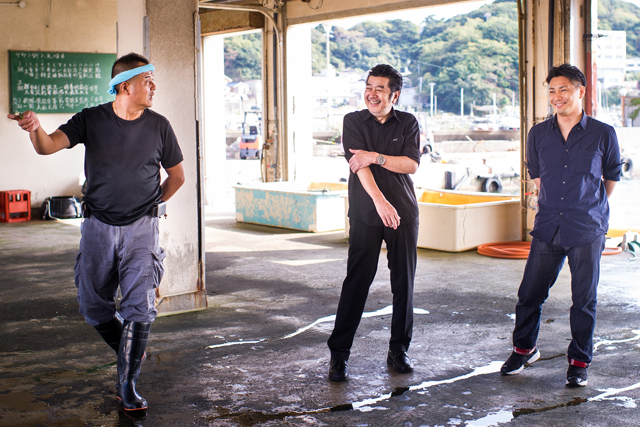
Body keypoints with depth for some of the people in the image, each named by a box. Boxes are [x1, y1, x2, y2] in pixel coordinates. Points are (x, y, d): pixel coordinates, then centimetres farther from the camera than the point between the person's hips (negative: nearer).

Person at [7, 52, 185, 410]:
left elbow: (177, 175, 13)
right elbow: (49, 146, -16)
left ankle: (128, 384, 0)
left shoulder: (158, 126, -1)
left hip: (141, 227, -1)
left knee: (140, 306, -11)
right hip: (98, 225, 1)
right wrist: (35, 128, -37)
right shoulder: (91, 120, -3)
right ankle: (129, 353, 34)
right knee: (94, 306, 8)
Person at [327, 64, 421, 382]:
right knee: (357, 281, -5)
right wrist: (380, 201, -22)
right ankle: (338, 354, 1)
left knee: (404, 282, 4)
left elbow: (411, 164, -5)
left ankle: (398, 350, 17)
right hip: (366, 213, -2)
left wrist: (375, 156, -16)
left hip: (404, 212, 2)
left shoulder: (408, 123, 7)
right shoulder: (353, 121, 3)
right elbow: (359, 164, -10)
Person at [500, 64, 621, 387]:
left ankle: (579, 361, 20)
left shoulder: (603, 134, -2)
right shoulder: (538, 134, 5)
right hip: (548, 227, 2)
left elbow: (612, 177, 13)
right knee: (530, 293, 6)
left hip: (587, 229, -2)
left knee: (584, 299, 5)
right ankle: (524, 348, 28)